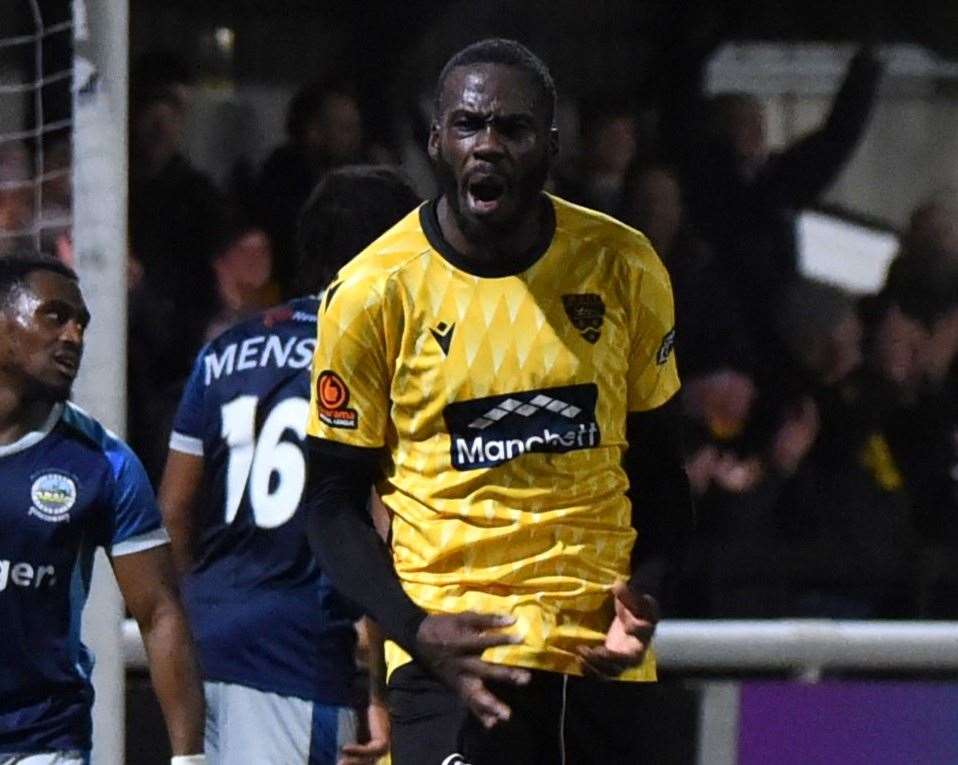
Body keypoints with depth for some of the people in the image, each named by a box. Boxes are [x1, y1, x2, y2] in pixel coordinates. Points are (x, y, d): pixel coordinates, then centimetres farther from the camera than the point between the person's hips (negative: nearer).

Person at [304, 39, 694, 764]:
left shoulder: (624, 268, 2)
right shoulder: (373, 292, -5)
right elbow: (334, 499, 0)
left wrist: (643, 589, -5)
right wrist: (415, 629, -15)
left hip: (602, 650, 4)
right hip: (453, 649, -4)